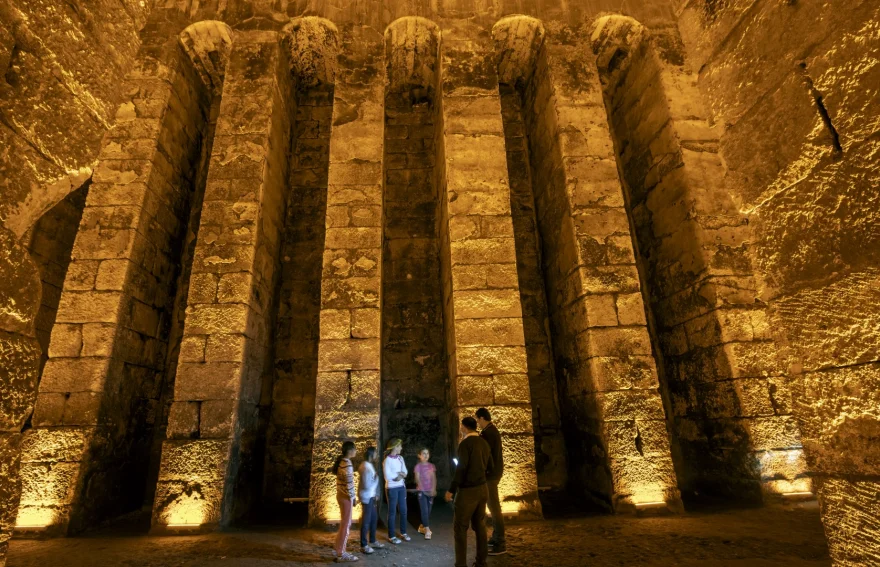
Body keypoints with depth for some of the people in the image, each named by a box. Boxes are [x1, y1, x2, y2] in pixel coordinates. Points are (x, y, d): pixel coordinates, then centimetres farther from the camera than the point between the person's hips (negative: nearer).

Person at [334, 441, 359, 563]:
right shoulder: (347, 465, -23)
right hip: (346, 497, -9)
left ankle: (339, 546, 32)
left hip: (341, 495, 9)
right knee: (345, 524, 3)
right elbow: (349, 484, -22)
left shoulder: (341, 461, 6)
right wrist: (353, 498, -8)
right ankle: (341, 554, 13)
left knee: (346, 523, 21)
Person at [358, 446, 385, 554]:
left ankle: (372, 541, 30)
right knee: (366, 521, 0)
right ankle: (364, 545, 11)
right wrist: (376, 479, -14)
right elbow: (367, 485, -27)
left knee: (374, 518, 18)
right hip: (367, 497, -10)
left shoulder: (368, 465, 8)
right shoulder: (366, 468, -24)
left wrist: (375, 495, 16)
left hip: (371, 496, 10)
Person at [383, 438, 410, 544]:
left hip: (402, 487, 6)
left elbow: (405, 472, 5)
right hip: (392, 488, -6)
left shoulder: (400, 458, 7)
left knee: (403, 510, 12)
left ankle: (403, 533, 27)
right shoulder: (387, 460, -14)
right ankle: (391, 536, 15)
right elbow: (388, 477, -19)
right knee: (392, 512, 3)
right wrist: (400, 474, -9)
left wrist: (400, 474, -17)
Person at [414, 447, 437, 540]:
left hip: (430, 491, 4)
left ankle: (422, 527, 25)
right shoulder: (418, 466, -4)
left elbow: (434, 478, 5)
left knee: (428, 511, 8)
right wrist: (422, 489, -16)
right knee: (424, 510, -9)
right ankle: (427, 530, -7)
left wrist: (433, 489, -8)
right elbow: (417, 479, -8)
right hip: (422, 491, -4)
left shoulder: (431, 466, 7)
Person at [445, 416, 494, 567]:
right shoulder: (484, 443, 6)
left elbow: (461, 469, -18)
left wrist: (451, 490, -11)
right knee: (479, 525, 15)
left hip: (468, 491, -7)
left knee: (460, 527, 3)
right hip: (482, 489, 7)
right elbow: (489, 468, 13)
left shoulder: (465, 443, -14)